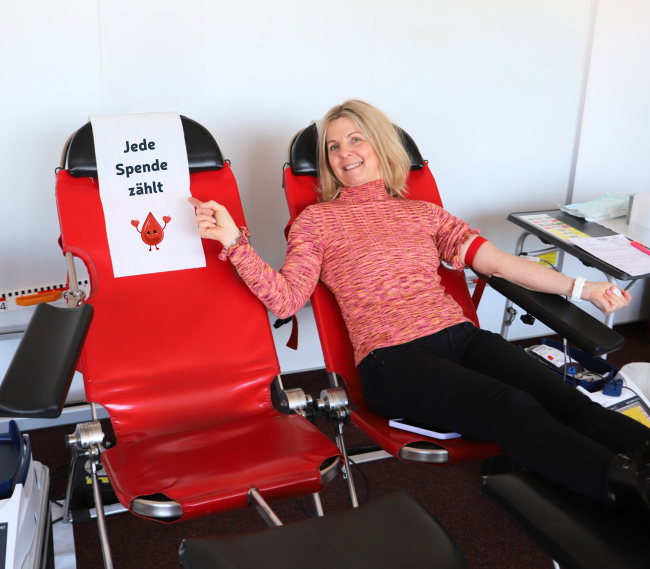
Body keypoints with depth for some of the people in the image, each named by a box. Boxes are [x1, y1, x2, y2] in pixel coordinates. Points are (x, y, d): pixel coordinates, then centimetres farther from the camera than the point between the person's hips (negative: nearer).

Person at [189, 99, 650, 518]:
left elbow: (497, 261, 18)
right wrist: (235, 241, -11)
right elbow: (285, 298, 2)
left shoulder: (423, 212, 23)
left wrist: (580, 288, 13)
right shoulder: (317, 220, 14)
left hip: (458, 335, 4)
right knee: (512, 407, -31)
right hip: (392, 358, -4)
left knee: (560, 397, -25)